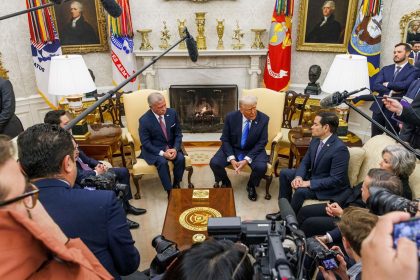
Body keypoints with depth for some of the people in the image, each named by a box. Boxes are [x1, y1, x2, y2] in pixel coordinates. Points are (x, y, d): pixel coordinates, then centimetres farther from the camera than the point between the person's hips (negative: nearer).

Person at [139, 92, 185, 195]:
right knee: (162, 162, -31)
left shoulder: (172, 113, -7)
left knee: (181, 158, -24)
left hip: (171, 147, 3)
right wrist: (162, 153, -24)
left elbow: (178, 134, 0)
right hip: (153, 149, -3)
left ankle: (176, 185, -2)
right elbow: (145, 143, -14)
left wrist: (175, 149, -17)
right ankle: (170, 191, -16)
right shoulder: (144, 120, -18)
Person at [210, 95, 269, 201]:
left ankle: (251, 186, 7)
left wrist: (247, 159, -23)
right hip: (232, 149, 1)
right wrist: (232, 159, -21)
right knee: (214, 163, -22)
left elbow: (261, 143, -11)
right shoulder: (231, 117, -14)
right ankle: (225, 183, 12)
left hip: (253, 151, 0)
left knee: (261, 167, -29)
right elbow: (225, 140, -7)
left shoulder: (263, 119, -14)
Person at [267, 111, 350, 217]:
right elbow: (305, 162, 5)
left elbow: (336, 180, -28)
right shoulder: (316, 140, -2)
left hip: (332, 188, -9)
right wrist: (298, 176, -16)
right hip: (313, 176, 9)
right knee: (284, 173, 6)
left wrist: (309, 183, -28)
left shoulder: (340, 149, -27)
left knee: (301, 191, -31)